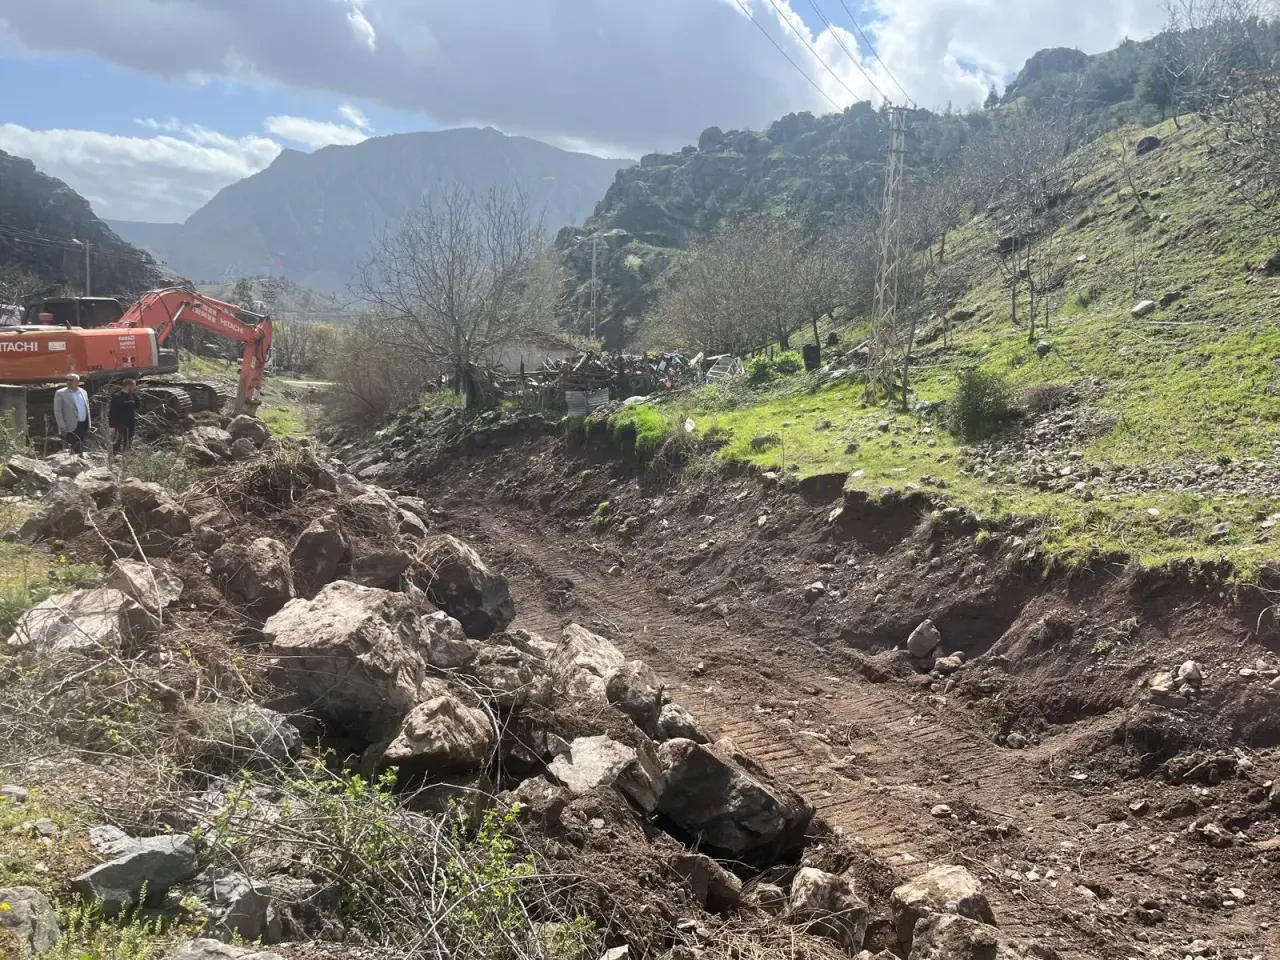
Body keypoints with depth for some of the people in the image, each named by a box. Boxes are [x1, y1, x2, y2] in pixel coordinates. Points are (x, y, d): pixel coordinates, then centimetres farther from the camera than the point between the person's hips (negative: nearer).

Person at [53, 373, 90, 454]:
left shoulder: (83, 392, 12)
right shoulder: (60, 393, -3)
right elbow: (57, 411, -6)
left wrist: (88, 425, 15)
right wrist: (62, 428, -13)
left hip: (83, 426, 5)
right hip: (71, 428, -5)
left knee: (80, 450, 10)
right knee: (74, 451, -12)